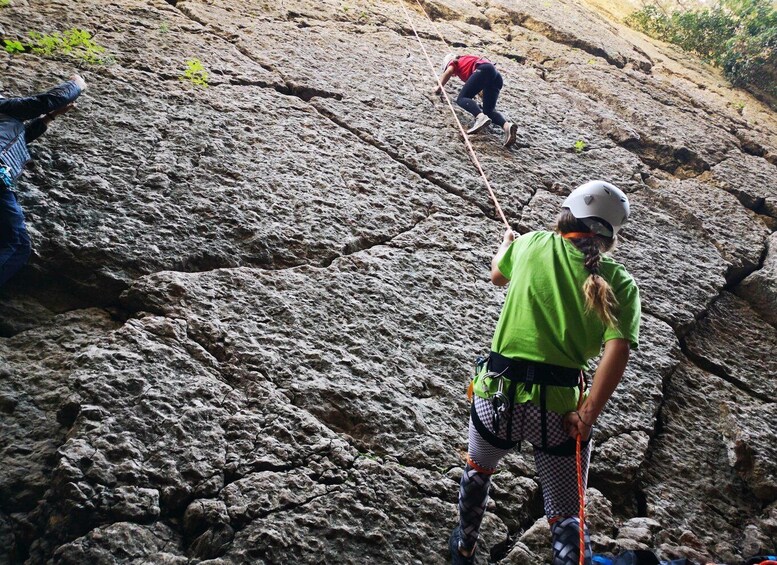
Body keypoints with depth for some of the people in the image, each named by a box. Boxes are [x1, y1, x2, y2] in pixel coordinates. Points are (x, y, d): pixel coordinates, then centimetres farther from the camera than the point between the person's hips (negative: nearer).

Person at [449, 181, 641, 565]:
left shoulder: (533, 243, 5)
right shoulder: (619, 284, 1)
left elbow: (498, 276, 27)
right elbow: (618, 351, -14)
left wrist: (505, 243, 47)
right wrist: (587, 415, -12)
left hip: (498, 392, 3)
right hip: (558, 406, -2)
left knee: (477, 471, 31)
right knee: (566, 518, 13)